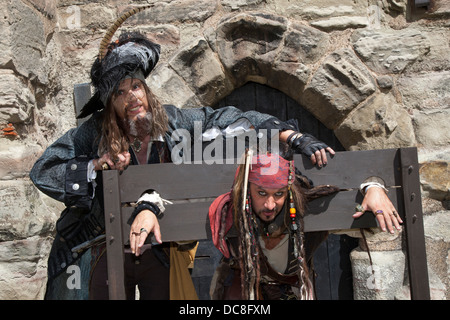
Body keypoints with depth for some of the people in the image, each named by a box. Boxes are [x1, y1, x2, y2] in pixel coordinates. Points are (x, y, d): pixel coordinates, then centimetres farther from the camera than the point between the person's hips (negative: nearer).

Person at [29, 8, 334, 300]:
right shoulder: (95, 133, -11)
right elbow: (42, 171, -6)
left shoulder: (172, 122, -12)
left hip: (160, 251, 1)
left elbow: (232, 119, -12)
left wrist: (296, 138, -20)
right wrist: (97, 164, -21)